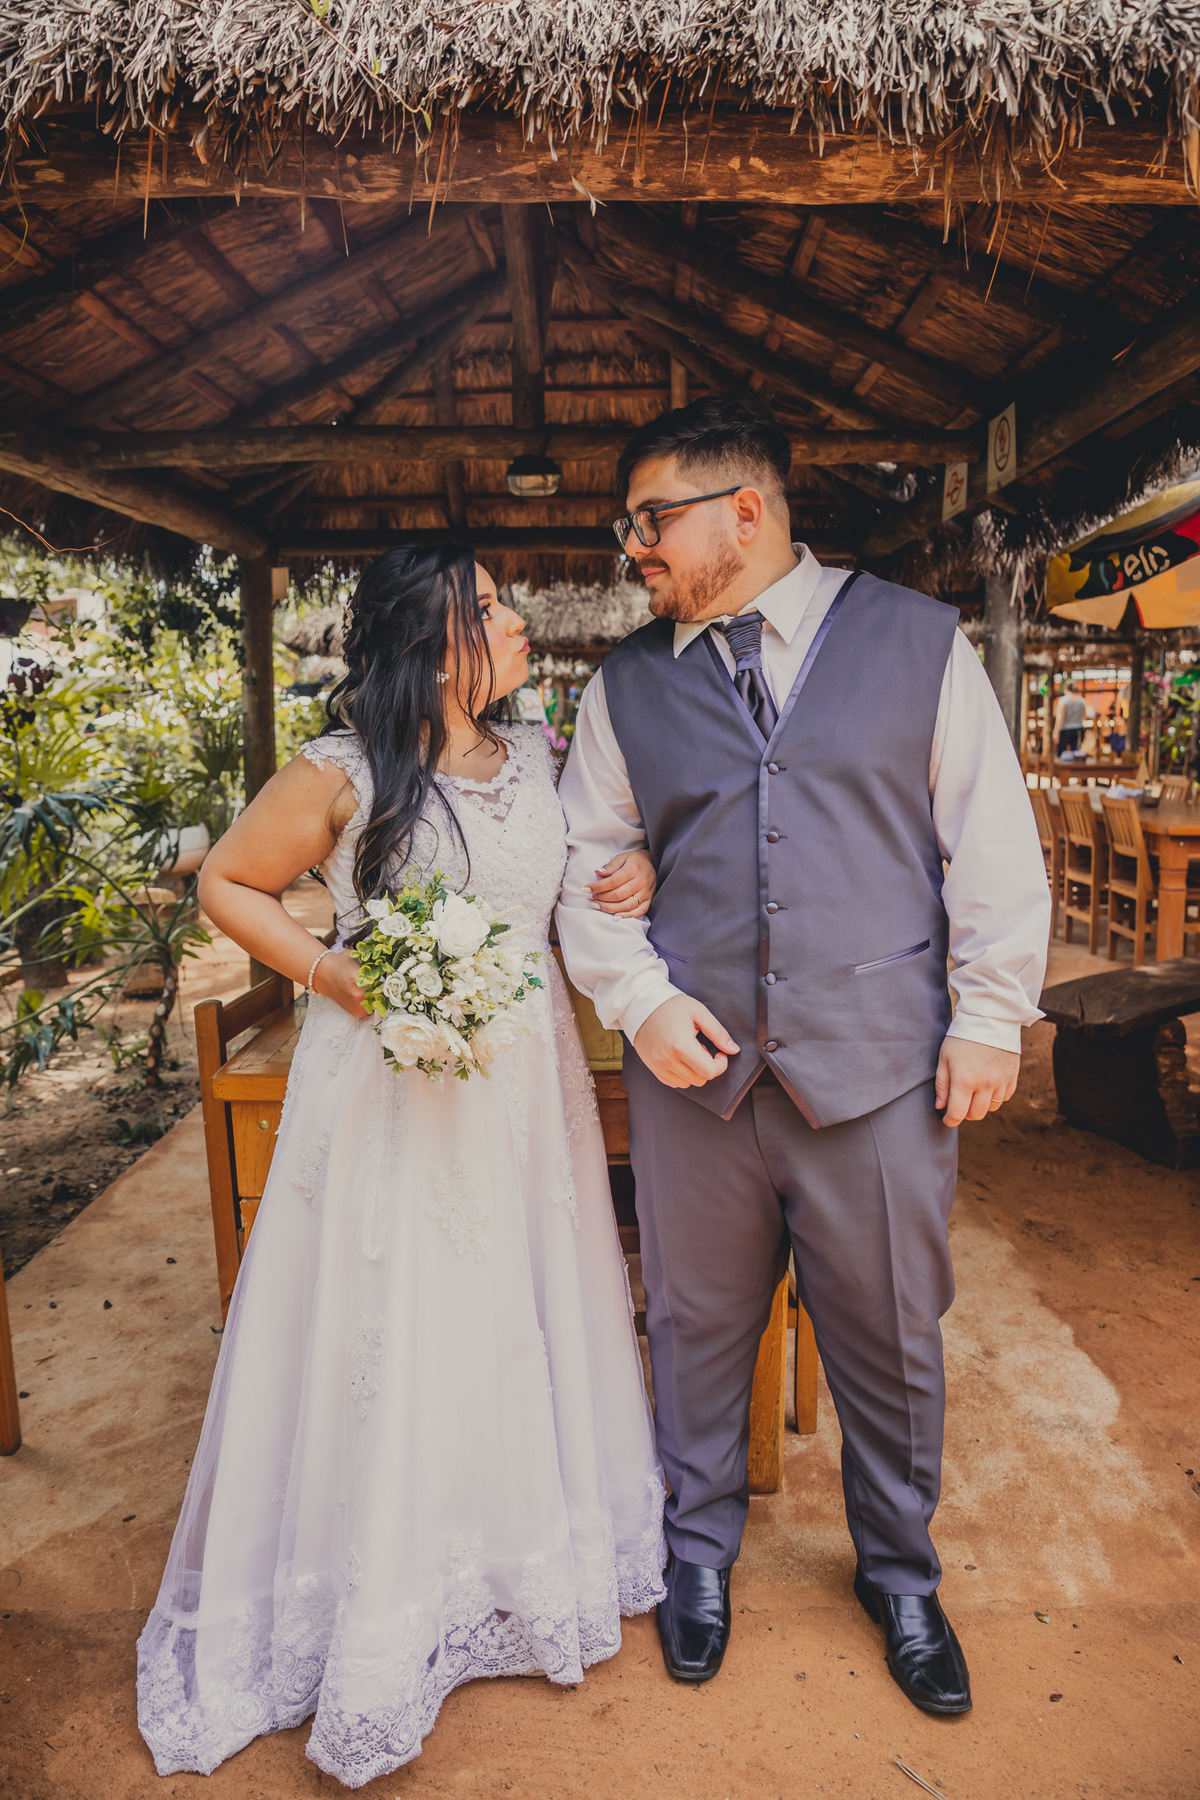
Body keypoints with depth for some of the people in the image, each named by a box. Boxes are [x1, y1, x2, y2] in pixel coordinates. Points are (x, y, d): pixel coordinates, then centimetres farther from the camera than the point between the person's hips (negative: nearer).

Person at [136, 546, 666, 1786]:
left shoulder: (534, 757, 3)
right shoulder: (341, 776, -13)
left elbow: (577, 877, 18)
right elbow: (227, 884, -2)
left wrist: (636, 872, -5)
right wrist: (335, 974, -15)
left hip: (526, 1089, 5)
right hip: (392, 1096, -5)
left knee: (524, 1324, 17)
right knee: (392, 1345, 7)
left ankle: (538, 1561, 42)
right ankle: (378, 1619, 31)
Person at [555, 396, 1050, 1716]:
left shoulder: (919, 640, 2)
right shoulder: (628, 683, 6)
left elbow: (993, 842, 3)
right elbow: (584, 861, 8)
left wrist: (990, 1015, -1)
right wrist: (638, 999, -5)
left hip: (879, 1065, -1)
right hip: (694, 1065, 2)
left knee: (891, 1340, 14)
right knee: (698, 1326, 15)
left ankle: (900, 1576, 43)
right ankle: (698, 1551, 44)